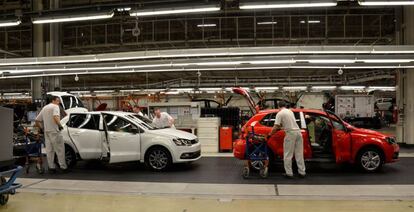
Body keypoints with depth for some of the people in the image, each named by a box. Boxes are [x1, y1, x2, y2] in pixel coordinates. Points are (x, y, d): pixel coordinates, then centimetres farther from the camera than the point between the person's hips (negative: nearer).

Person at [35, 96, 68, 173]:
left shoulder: (44, 108, 20)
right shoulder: (55, 106, -6)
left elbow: (37, 120, 21)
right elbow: (55, 117, -25)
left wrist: (41, 128, 27)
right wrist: (60, 125, -16)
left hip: (46, 131, 8)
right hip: (54, 131, -8)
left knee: (49, 150, 10)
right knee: (60, 149, -4)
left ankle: (51, 167, 13)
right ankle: (63, 167, -4)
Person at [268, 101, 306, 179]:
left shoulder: (280, 113, -4)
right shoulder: (290, 111, 18)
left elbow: (276, 126, -9)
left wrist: (270, 134, 3)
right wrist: (282, 127, 46)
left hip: (290, 133, -7)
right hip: (298, 132, 7)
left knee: (288, 155, 2)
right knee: (299, 154, 12)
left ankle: (289, 173, 5)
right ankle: (302, 172, 16)